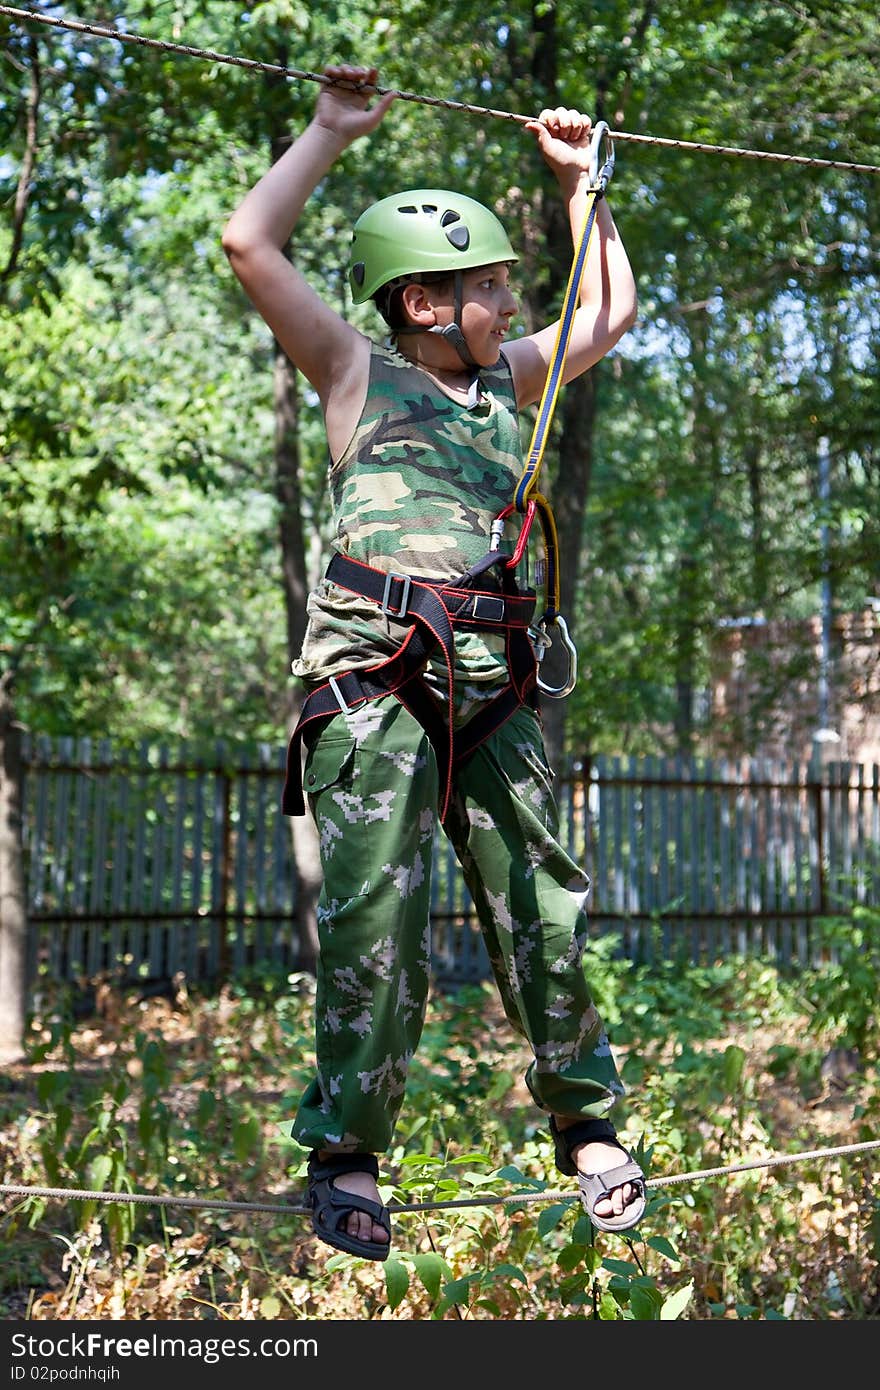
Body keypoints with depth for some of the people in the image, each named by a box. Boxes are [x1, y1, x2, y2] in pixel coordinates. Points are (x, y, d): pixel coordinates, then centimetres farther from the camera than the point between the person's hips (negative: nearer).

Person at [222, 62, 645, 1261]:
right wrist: (331, 130, 11)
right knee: (376, 909, -9)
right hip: (376, 666, -5)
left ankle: (586, 1125, 14)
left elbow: (610, 313, 35)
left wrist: (579, 181, 33)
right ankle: (346, 1157, 0)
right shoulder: (359, 372, 10)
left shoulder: (505, 380, 24)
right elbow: (249, 243, 3)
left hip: (492, 675, 5)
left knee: (542, 901, 3)